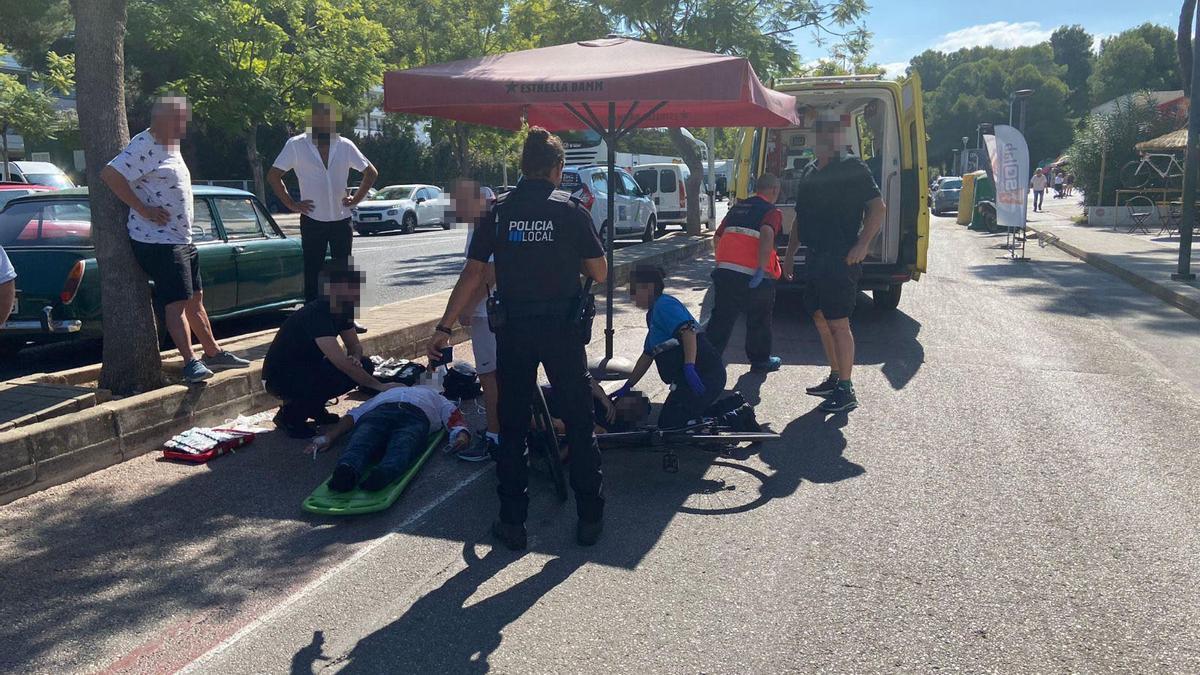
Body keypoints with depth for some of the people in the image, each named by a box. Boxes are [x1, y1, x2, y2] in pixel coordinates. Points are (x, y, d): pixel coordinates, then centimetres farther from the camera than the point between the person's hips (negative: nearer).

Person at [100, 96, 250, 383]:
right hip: (157, 240, -10)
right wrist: (144, 210, -21)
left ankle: (214, 352, 23)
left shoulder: (171, 145, 15)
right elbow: (109, 174, -23)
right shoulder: (144, 146, -14)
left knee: (195, 298, 14)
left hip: (181, 239, 10)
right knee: (177, 301, -11)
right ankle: (191, 362, -10)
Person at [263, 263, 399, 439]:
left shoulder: (342, 311, -3)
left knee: (364, 367, -6)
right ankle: (289, 416, -10)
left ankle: (314, 408, 10)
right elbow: (341, 362, -37)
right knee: (337, 375, -33)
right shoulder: (316, 314, -31)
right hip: (279, 377, -9)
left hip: (307, 369, 9)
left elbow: (354, 345, 8)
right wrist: (380, 386, -34)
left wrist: (355, 358, -17)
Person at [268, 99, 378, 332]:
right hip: (312, 221, -2)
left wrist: (356, 199, 4)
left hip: (341, 220, 3)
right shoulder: (296, 145, -3)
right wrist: (291, 204, -4)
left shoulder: (345, 145, 4)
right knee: (312, 274, 3)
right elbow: (273, 175, 0)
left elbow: (371, 172, 11)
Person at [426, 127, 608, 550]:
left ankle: (512, 522, 16)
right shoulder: (571, 211, -4)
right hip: (563, 329, -1)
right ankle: (590, 518, 17)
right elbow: (599, 274, -1)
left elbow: (473, 274, -2)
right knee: (579, 423, 11)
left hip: (513, 330, 2)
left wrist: (444, 328, 2)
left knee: (512, 427, 11)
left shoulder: (498, 212, 1)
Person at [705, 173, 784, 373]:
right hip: (754, 275, -5)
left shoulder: (737, 208, 20)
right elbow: (767, 234, -21)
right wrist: (762, 269, -24)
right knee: (759, 320, 14)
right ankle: (760, 360, 27)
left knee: (721, 318, 8)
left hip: (725, 271, 5)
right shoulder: (772, 212, -1)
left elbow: (718, 236, 23)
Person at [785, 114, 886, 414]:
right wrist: (789, 254, 19)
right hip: (815, 257, 8)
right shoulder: (810, 174, 16)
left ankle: (846, 391, -3)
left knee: (838, 323, -8)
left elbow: (878, 207, -10)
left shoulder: (852, 169, -6)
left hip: (841, 259, -8)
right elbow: (800, 219, 23)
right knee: (821, 319, 13)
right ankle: (835, 378, 25)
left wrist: (862, 244, -20)